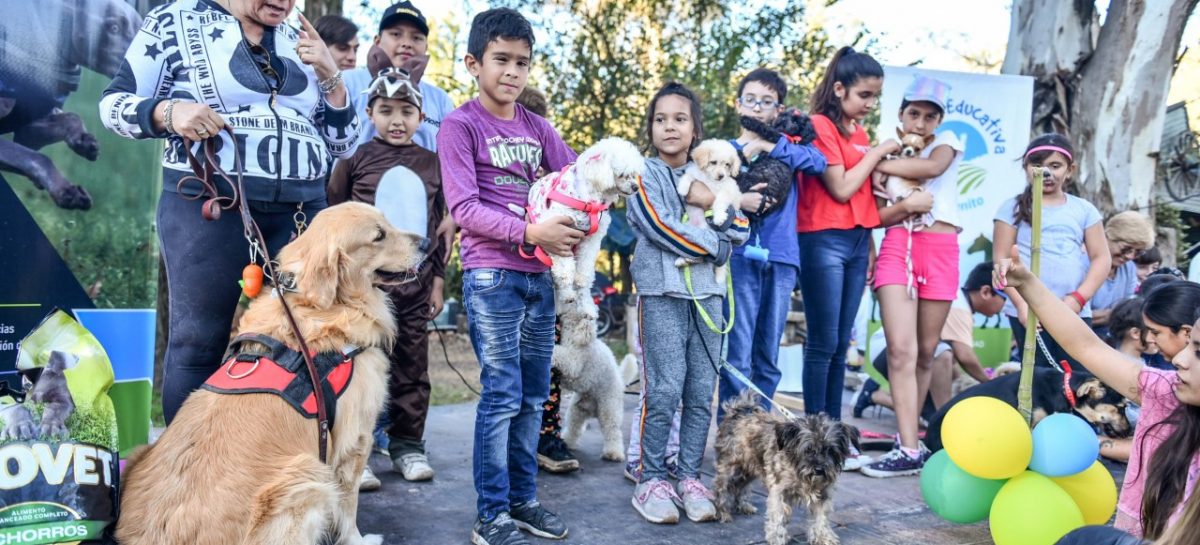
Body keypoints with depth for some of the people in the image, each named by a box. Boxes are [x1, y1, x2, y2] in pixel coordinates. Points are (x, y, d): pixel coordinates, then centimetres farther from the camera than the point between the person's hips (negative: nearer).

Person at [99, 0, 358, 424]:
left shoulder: (299, 42, 15)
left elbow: (342, 142, 15)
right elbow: (114, 104, 4)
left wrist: (329, 75, 2)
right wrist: (168, 113, -15)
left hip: (302, 208, 4)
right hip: (207, 202, -3)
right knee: (198, 339, -2)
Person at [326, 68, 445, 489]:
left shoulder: (431, 163, 9)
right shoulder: (356, 157, 1)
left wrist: (437, 278, 10)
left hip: (414, 279, 3)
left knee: (412, 366, 9)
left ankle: (407, 446, 21)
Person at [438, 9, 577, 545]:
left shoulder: (536, 128, 13)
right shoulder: (460, 124, -3)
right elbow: (464, 208, -12)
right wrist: (530, 232, -23)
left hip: (539, 275, 6)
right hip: (492, 275, -6)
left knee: (533, 396, 10)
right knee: (502, 396, -5)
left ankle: (523, 498, 22)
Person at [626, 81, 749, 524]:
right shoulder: (644, 174, 1)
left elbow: (741, 230, 10)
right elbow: (661, 228, -12)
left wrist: (714, 203, -8)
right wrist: (713, 245, -5)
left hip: (707, 293, 5)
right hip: (662, 293, -4)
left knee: (702, 393, 4)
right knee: (665, 391, -7)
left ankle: (690, 478, 14)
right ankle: (651, 481, 5)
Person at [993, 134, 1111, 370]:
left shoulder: (1084, 209, 10)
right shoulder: (1013, 208, 3)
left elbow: (1102, 259, 7)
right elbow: (1001, 259, -2)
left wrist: (1078, 299, -8)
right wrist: (1021, 304, -12)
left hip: (1075, 312, 2)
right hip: (1028, 311, -2)